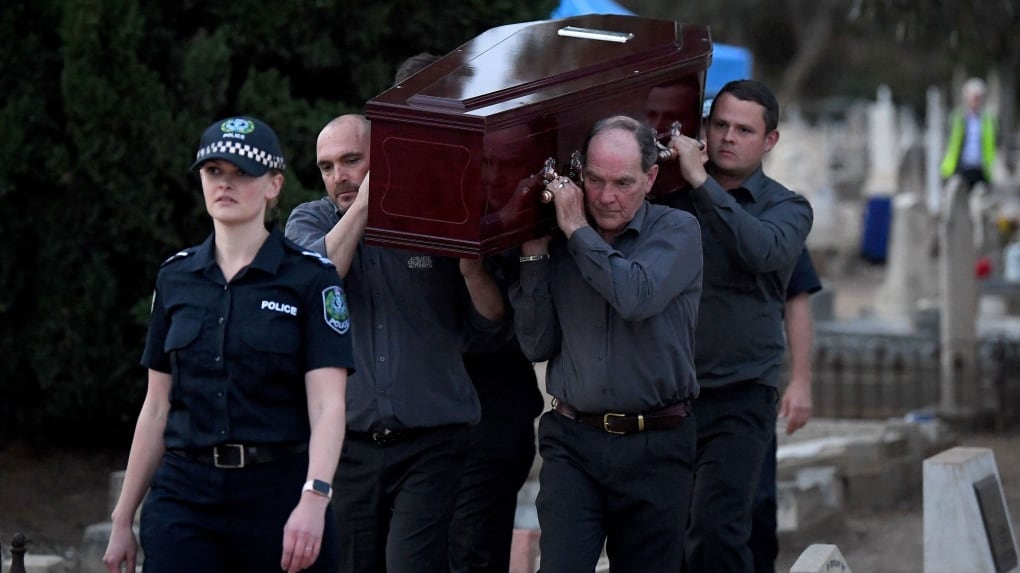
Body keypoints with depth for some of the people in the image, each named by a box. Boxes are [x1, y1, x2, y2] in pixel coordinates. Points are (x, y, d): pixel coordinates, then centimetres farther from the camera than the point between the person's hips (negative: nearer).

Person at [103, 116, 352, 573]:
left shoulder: (309, 278, -2)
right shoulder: (175, 278, 10)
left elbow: (327, 405, -11)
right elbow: (157, 407, 13)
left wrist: (314, 499, -27)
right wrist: (123, 519, 12)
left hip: (279, 494, -2)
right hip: (183, 497, 3)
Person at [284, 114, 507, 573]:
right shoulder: (310, 221, 9)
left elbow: (491, 324, 6)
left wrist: (470, 264, -12)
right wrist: (364, 204, -13)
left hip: (431, 446, -2)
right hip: (347, 444, 2)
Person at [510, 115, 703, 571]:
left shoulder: (676, 231, -2)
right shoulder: (558, 243, 7)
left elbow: (637, 297, -21)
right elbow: (536, 345, 5)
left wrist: (578, 230, -12)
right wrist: (533, 256, -3)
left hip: (656, 448, -1)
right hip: (572, 443, 2)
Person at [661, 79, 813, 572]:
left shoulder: (785, 208, 4)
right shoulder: (670, 197, 8)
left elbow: (763, 250, -19)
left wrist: (701, 181, -19)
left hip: (739, 398, -3)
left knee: (714, 529, -17)